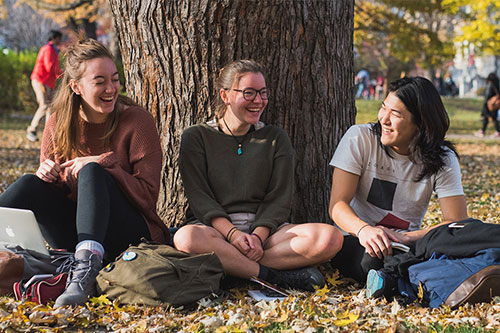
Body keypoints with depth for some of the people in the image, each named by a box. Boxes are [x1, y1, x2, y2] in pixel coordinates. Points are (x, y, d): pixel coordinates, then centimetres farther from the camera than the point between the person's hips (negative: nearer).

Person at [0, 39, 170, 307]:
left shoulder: (136, 120, -6)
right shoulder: (58, 124, 4)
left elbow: (148, 196, -10)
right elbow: (47, 193, 12)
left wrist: (103, 164, -22)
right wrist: (46, 174, -12)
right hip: (74, 236, 4)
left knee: (91, 173, -30)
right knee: (31, 185, -21)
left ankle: (85, 270, -47)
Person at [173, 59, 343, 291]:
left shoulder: (275, 139, 15)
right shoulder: (196, 137, 8)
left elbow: (278, 199, 6)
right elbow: (199, 197, -3)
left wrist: (258, 235, -14)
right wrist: (232, 234, -20)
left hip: (264, 227, 2)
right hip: (214, 227, -2)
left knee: (330, 238, -26)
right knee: (186, 238, -40)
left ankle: (234, 266, -29)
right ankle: (275, 276, -29)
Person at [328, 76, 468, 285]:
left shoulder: (443, 159, -3)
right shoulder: (359, 139, -7)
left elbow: (457, 222, -11)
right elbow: (337, 205, -13)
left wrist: (407, 237, -29)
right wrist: (363, 230, -37)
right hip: (357, 241, -2)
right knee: (372, 259, -38)